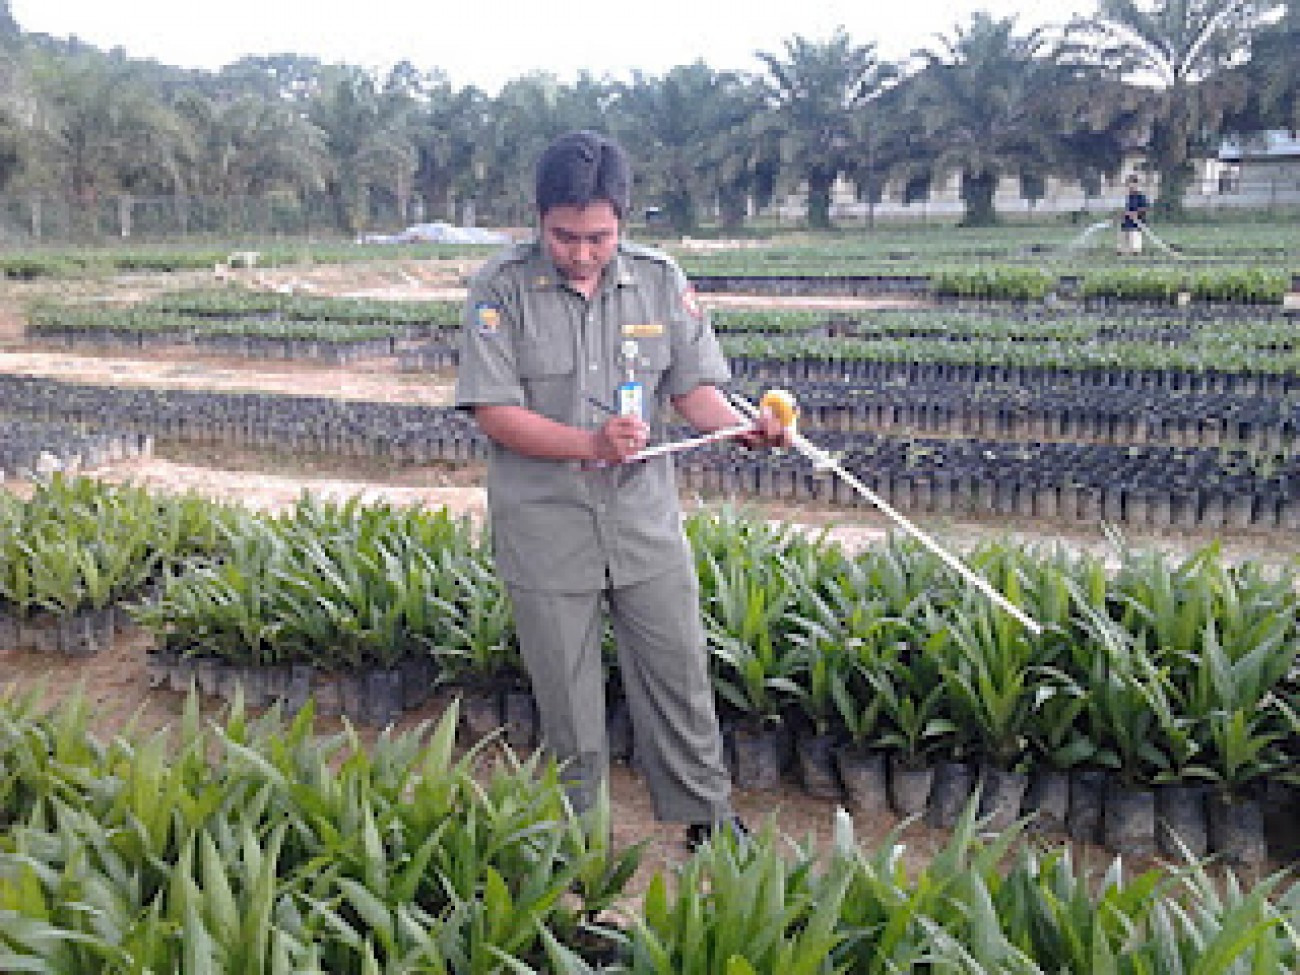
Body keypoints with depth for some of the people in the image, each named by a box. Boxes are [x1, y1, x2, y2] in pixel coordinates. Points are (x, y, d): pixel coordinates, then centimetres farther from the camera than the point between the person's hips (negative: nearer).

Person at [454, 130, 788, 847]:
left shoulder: (660, 280, 0)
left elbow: (692, 385, 2)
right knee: (566, 695, 12)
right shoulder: (502, 288, -9)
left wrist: (741, 426, -20)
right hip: (545, 529, -2)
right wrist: (591, 443, -26)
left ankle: (708, 817, 31)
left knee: (679, 675, 11)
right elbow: (494, 412, -13)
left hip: (645, 517, 2)